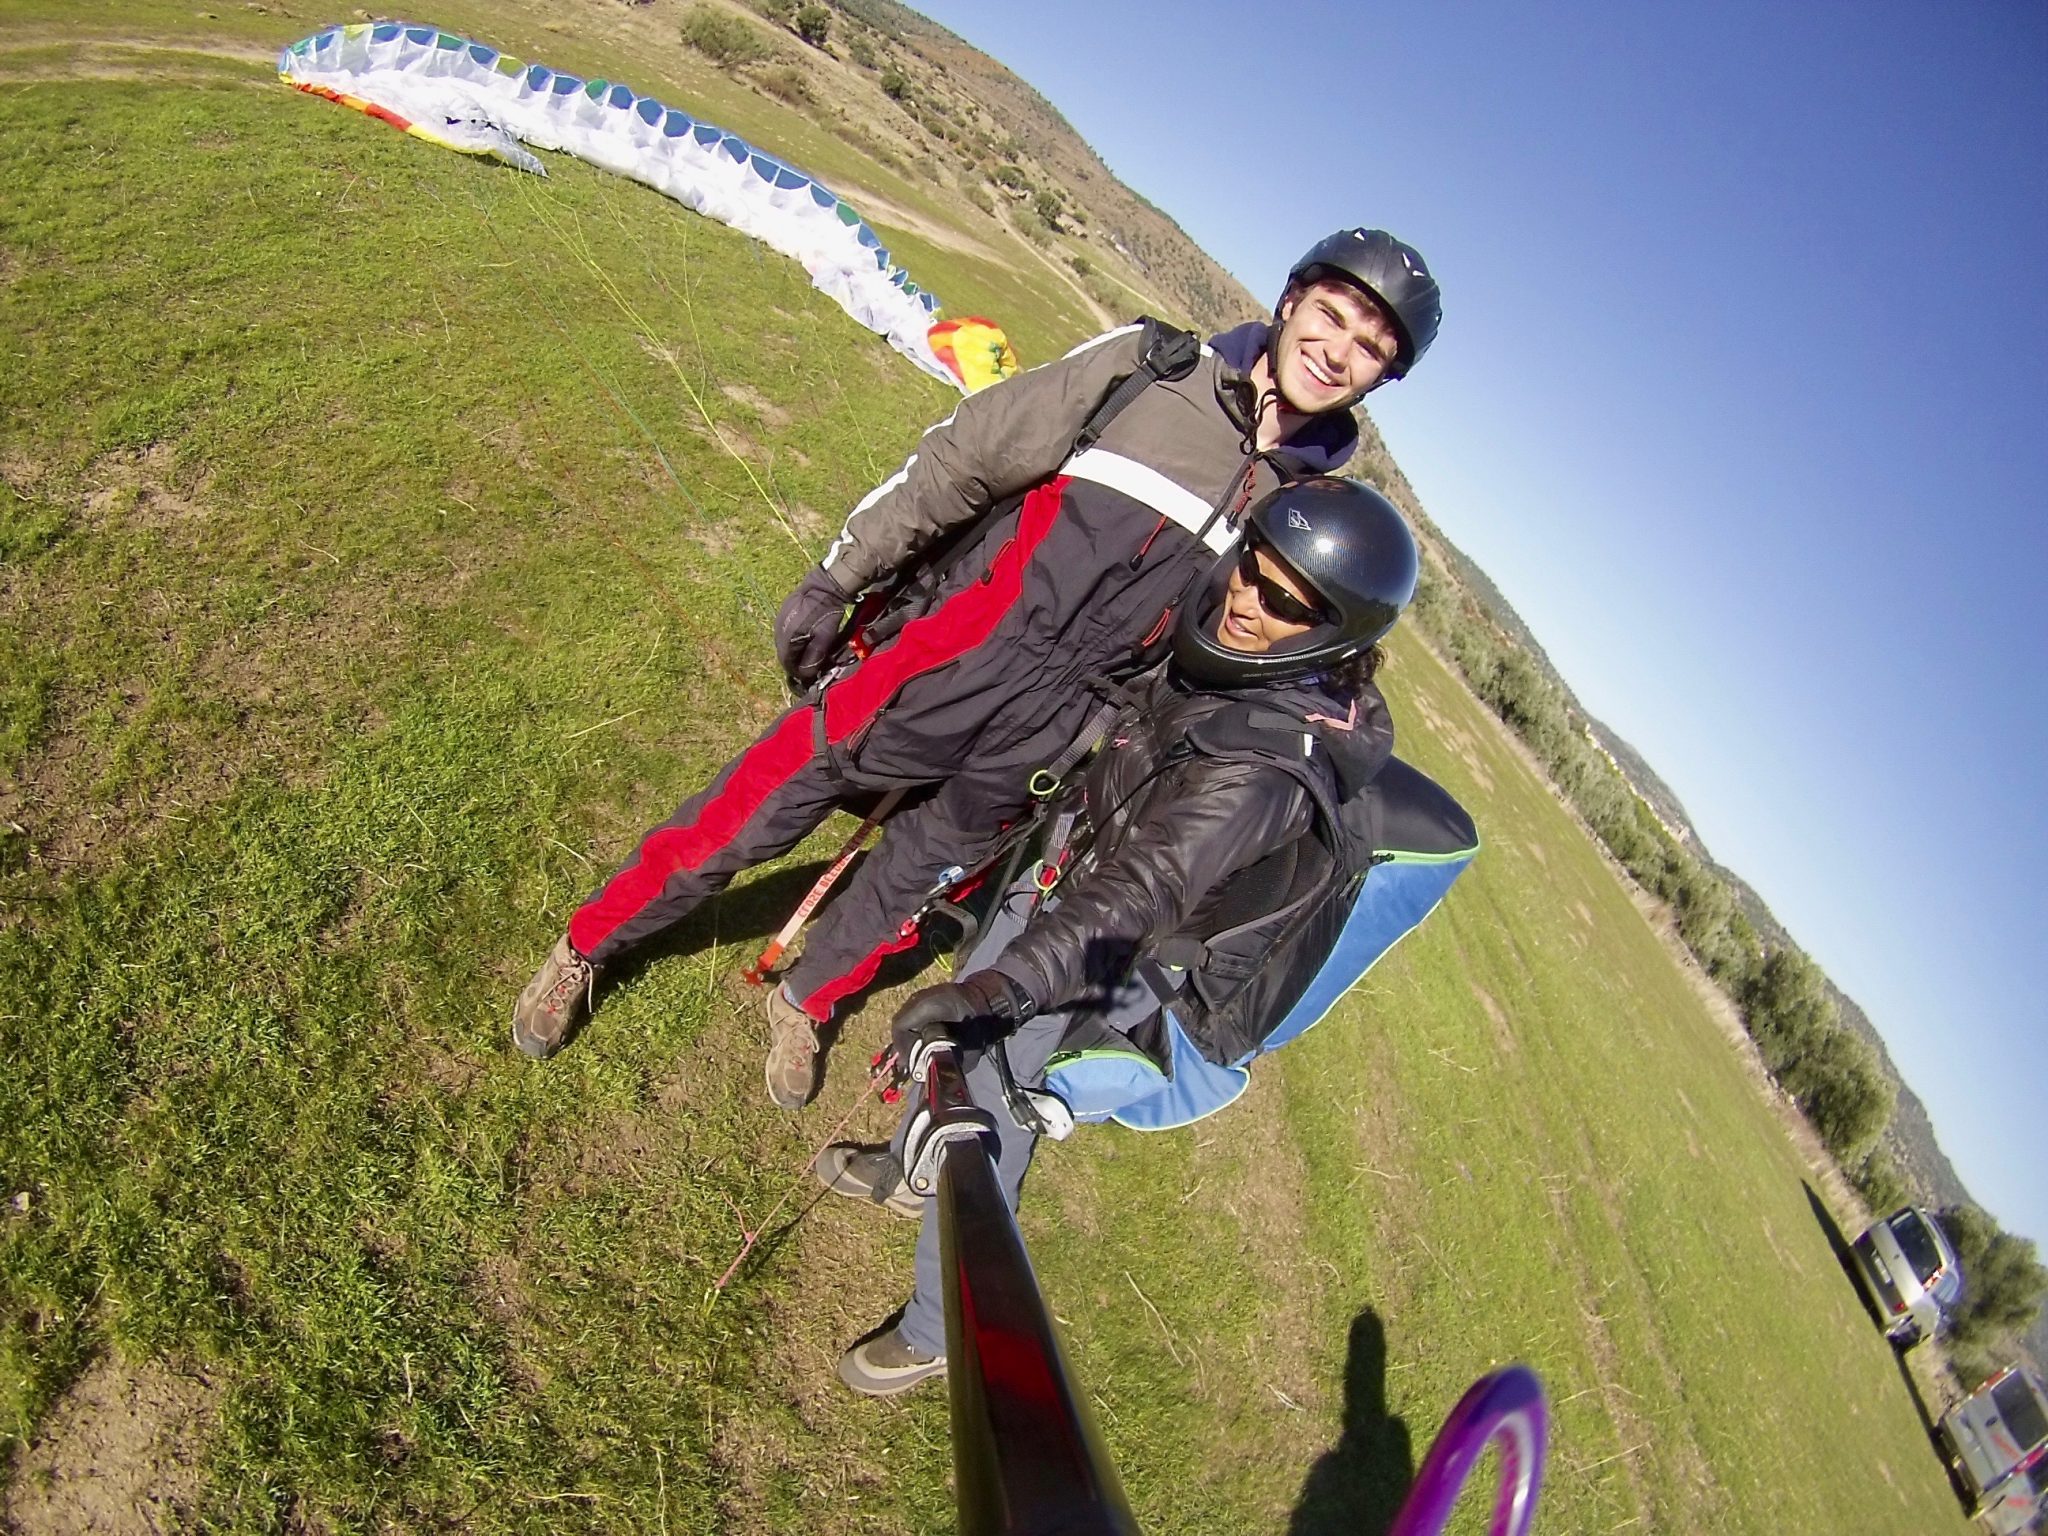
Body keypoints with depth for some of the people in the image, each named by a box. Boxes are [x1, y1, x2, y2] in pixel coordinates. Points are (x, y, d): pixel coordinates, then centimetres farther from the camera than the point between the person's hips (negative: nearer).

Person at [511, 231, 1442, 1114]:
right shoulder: (1151, 368, -5)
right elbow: (958, 462, -5)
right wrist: (834, 580, -5)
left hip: (1049, 736, 4)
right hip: (947, 664, -3)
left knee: (910, 885, 19)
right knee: (743, 826, 4)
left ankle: (804, 1005, 49)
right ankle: (586, 948, 31)